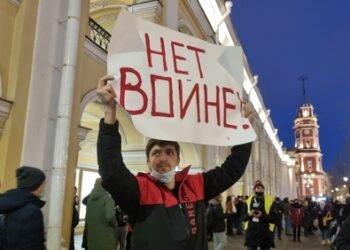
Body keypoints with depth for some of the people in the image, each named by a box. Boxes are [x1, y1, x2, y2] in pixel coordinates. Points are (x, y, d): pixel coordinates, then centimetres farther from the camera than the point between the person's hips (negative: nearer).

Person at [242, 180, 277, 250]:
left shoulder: (270, 201, -1)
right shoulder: (249, 200, 7)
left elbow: (274, 218, -7)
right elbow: (243, 217, 8)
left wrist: (262, 216, -20)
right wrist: (249, 214, -13)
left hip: (265, 234, -2)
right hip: (251, 233, 2)